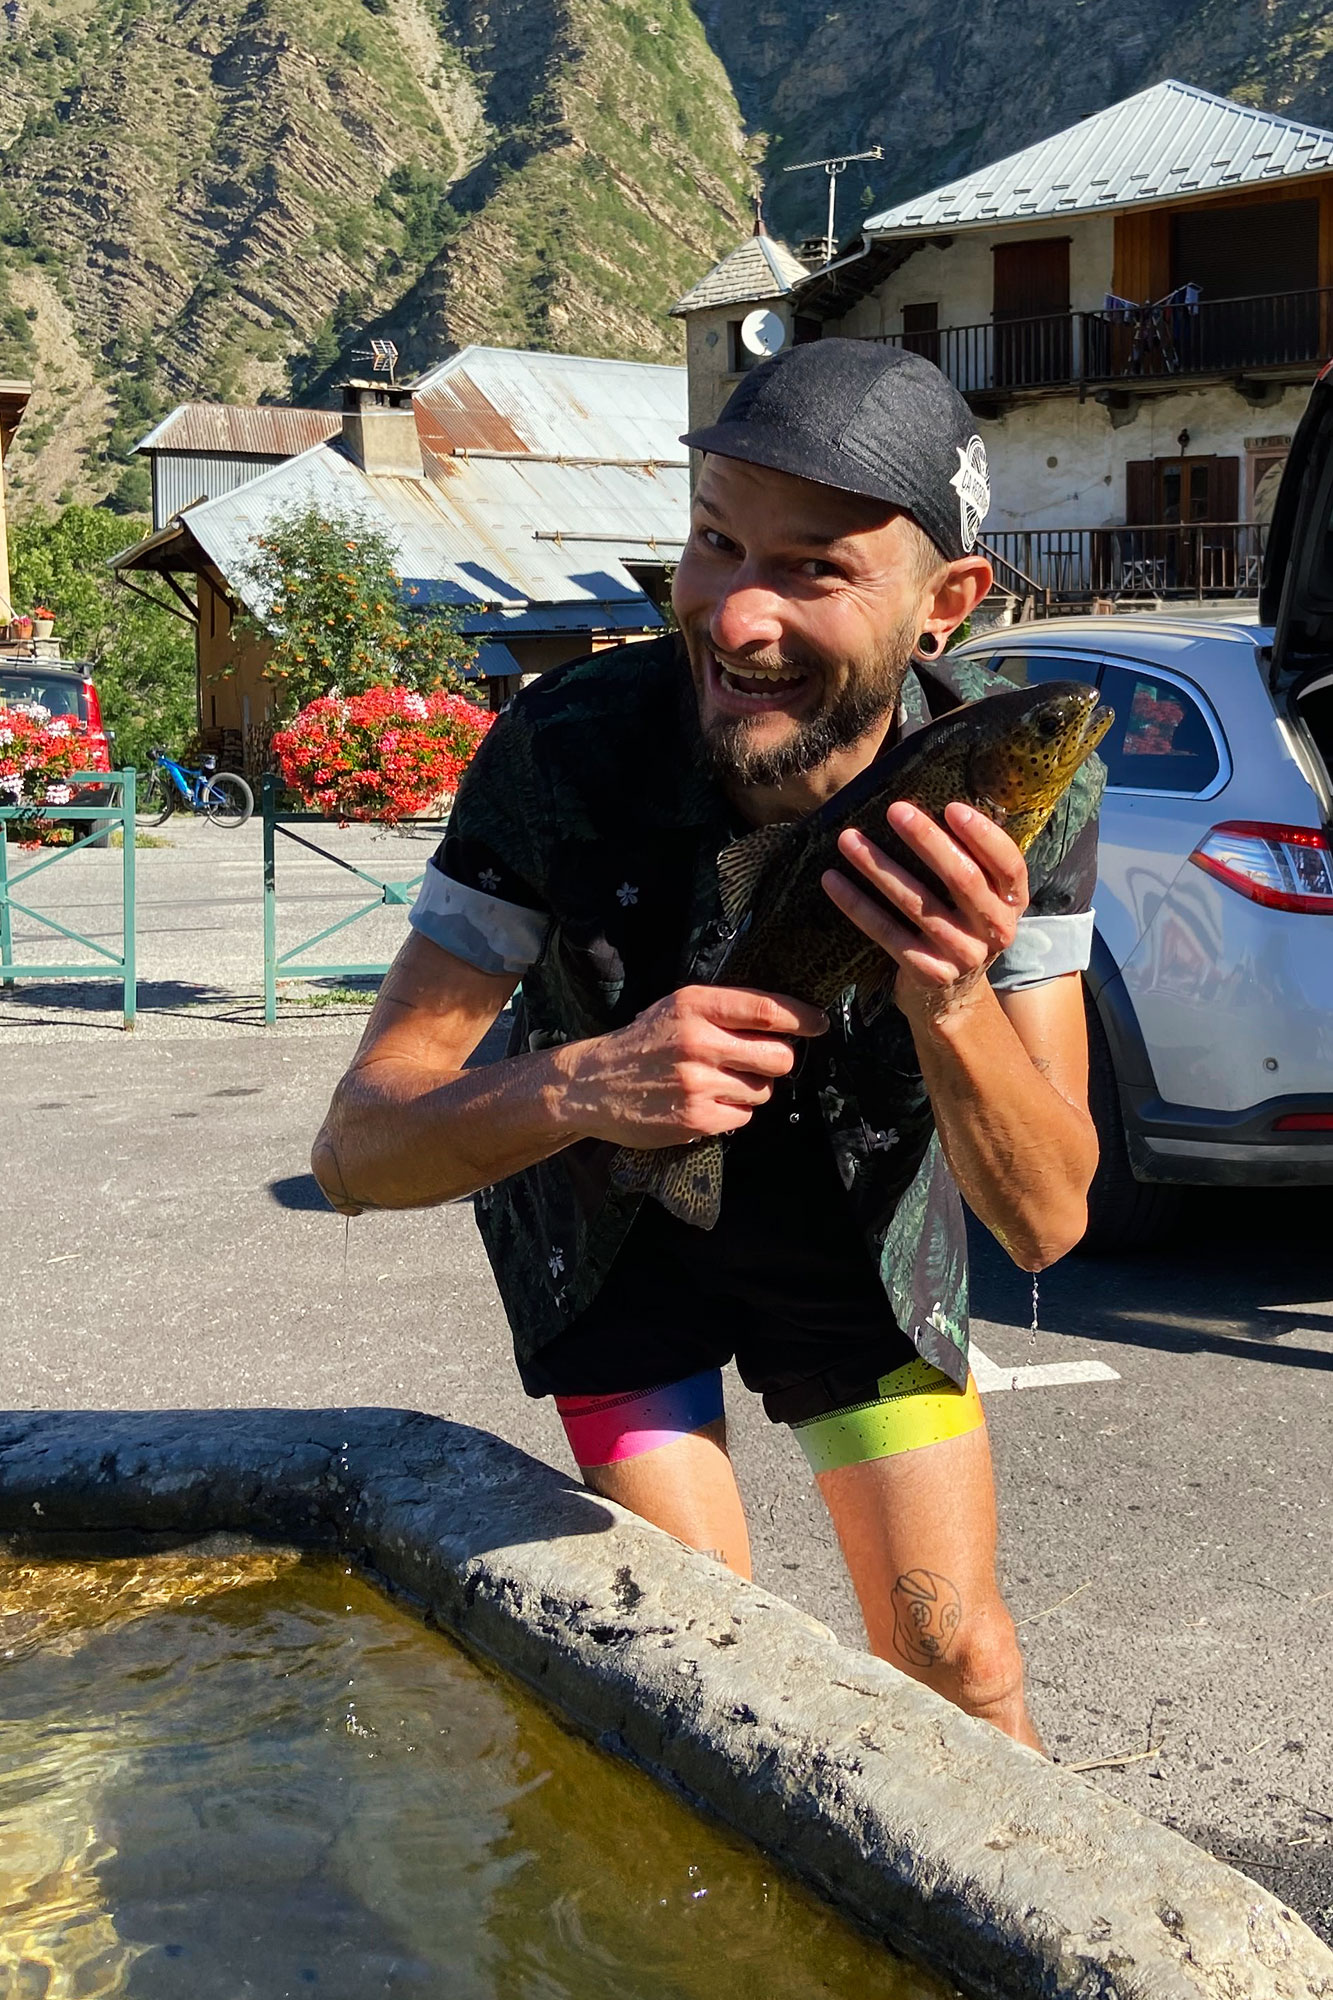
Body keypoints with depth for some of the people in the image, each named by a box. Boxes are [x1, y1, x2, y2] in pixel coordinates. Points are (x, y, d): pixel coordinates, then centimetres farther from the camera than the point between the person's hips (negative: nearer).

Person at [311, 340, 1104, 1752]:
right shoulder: (568, 750, -32)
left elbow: (1045, 1219, -26)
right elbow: (357, 1150, -29)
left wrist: (951, 1001, -46)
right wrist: (577, 1084, -50)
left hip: (865, 1231, 2)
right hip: (616, 1224, -1)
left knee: (959, 1672, 6)